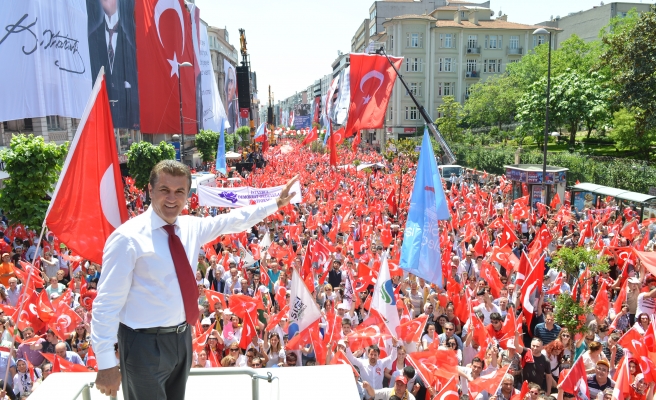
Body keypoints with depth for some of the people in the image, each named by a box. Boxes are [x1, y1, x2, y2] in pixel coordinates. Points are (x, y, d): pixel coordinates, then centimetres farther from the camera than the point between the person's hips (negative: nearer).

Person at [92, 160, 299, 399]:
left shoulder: (191, 227, 0)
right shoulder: (128, 237, -19)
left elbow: (236, 220, 14)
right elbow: (107, 303, -17)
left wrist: (276, 203, 14)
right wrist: (106, 364, -17)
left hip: (182, 337, 7)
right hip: (145, 343, -7)